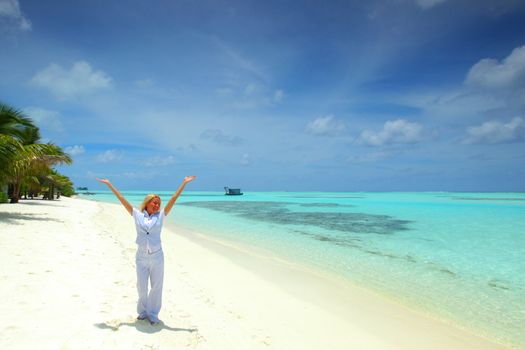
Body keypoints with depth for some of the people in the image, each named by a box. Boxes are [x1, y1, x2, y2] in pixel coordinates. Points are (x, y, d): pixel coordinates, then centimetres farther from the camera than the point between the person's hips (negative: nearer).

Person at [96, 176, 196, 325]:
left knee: (156, 287, 7)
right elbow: (122, 199, 5)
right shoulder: (137, 215, 4)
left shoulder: (160, 216, 3)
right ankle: (143, 311, 34)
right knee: (141, 287, 11)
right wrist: (109, 184, 7)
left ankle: (153, 314, 24)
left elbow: (173, 198, 1)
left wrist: (184, 183, 0)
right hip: (141, 257, 0)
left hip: (157, 256, 0)